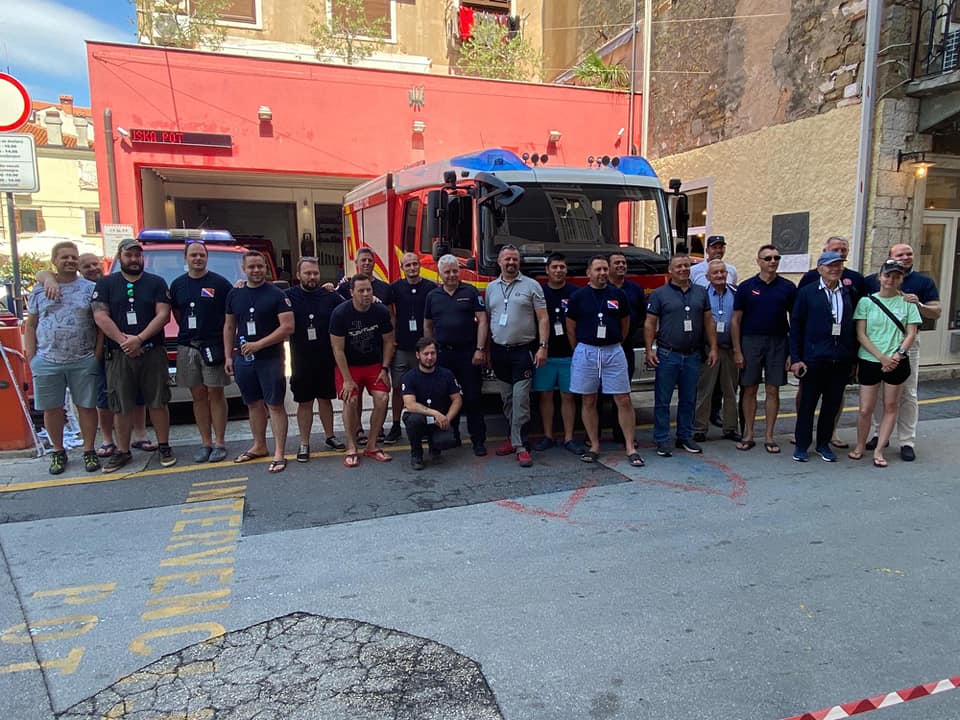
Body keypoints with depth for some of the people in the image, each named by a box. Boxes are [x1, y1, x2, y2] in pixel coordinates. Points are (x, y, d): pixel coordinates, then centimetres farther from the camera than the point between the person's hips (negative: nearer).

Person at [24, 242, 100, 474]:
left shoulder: (90, 288, 3)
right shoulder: (39, 290, 9)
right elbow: (30, 325, 12)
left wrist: (98, 354, -5)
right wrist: (31, 357, 4)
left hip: (84, 362, -2)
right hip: (47, 362, 2)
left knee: (87, 406, 4)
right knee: (52, 409, 8)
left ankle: (89, 450, 16)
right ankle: (58, 451, 24)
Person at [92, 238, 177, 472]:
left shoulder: (157, 283, 7)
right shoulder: (106, 283, 8)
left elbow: (163, 315, -4)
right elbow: (100, 316, -2)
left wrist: (139, 339, -14)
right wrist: (123, 340, -13)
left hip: (152, 353, -1)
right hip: (118, 355, 1)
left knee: (158, 402, 3)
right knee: (120, 406, 6)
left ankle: (164, 446, 14)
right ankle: (122, 451, 17)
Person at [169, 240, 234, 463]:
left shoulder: (219, 283, -1)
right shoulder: (177, 284, 11)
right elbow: (176, 312, 20)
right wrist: (187, 331, 8)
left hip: (213, 345, -4)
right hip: (186, 347, 4)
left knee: (216, 394, 1)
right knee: (198, 396, 8)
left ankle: (220, 443, 7)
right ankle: (205, 443, 15)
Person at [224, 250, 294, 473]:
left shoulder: (276, 295, -6)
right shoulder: (235, 294, 9)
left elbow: (288, 327, -14)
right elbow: (229, 327, 16)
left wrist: (259, 344, -17)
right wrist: (228, 356, 10)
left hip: (270, 358, -5)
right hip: (243, 358, 5)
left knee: (275, 405, -3)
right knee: (254, 404, 14)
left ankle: (279, 454, 0)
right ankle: (259, 446, 28)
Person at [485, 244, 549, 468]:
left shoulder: (531, 286, 0)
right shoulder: (491, 288, 12)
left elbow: (543, 319, -3)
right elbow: (487, 321, 16)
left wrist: (542, 347, -12)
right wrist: (486, 351, 12)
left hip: (523, 351, -4)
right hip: (499, 351, 4)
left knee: (520, 399, -8)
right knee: (507, 399, 11)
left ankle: (520, 446, -4)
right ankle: (513, 437, 24)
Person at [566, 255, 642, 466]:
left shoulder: (619, 295, 5)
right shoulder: (579, 296, 1)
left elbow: (625, 324, 16)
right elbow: (570, 327, 7)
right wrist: (579, 350, 9)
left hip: (613, 351, 1)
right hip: (586, 352, 0)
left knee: (623, 400, -2)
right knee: (588, 401, 5)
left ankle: (630, 447, 6)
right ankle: (594, 446, 16)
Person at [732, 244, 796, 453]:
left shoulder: (787, 287, 3)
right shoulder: (746, 287, 1)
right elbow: (736, 320, 1)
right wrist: (737, 351, -4)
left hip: (778, 343, 1)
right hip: (751, 342, -1)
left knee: (773, 391, 5)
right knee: (749, 390, 5)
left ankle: (769, 436, 15)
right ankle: (748, 435, 15)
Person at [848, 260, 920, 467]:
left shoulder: (907, 303, 3)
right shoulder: (866, 302, 0)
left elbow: (911, 334, 2)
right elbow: (861, 335, -3)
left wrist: (898, 354, -13)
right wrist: (882, 357, -12)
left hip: (897, 363, 1)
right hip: (870, 361, -1)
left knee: (891, 407, 7)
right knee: (866, 409, 2)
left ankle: (879, 451, 17)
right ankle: (860, 446, 22)